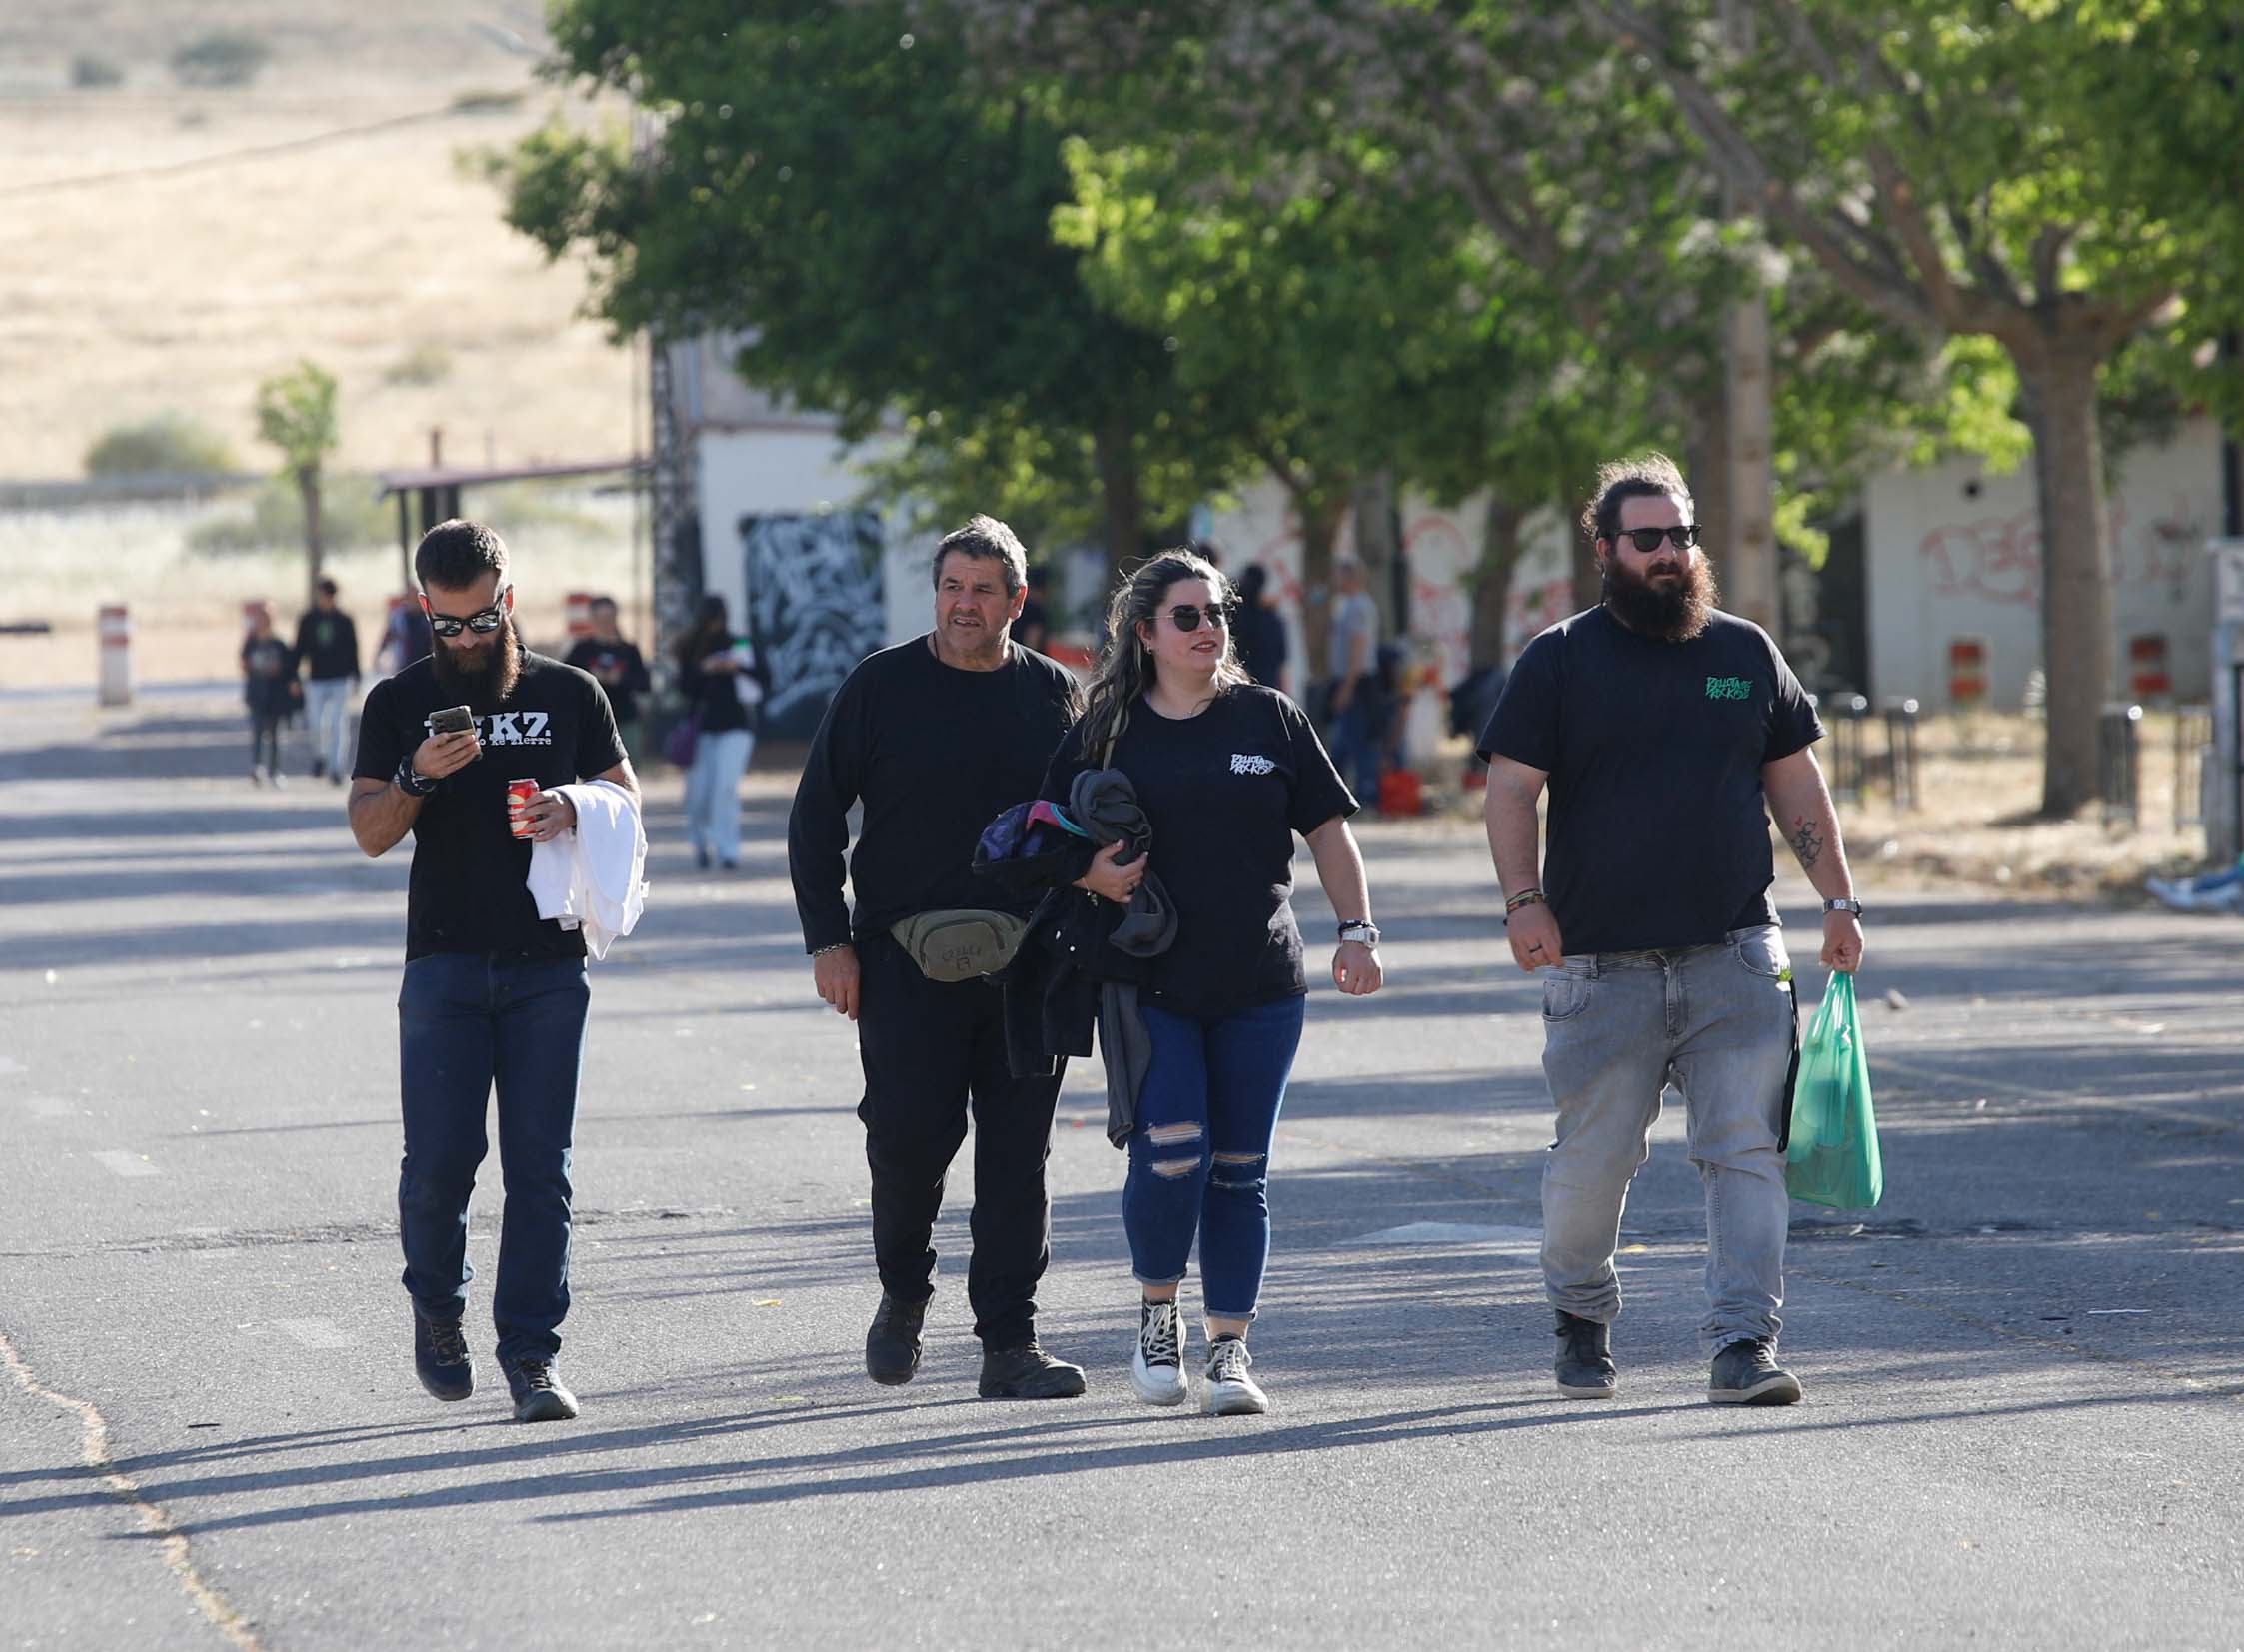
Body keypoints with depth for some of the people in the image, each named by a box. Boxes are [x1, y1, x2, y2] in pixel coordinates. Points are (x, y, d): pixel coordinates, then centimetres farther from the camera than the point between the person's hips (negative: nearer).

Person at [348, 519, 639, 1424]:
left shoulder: (568, 694, 10)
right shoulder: (398, 703, 7)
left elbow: (627, 798, 12)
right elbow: (370, 832, 2)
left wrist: (574, 810, -10)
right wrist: (417, 777, -17)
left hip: (548, 964, 1)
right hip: (446, 963, -1)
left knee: (540, 1164, -3)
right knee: (439, 1157, -7)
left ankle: (531, 1351, 1)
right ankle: (437, 1307, 19)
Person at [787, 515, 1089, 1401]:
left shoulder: (1053, 693, 8)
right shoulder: (882, 685, 1)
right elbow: (815, 815, 4)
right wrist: (827, 939, -4)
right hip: (904, 957, -2)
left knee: (1018, 1153, 0)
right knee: (911, 1129, -12)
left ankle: (1009, 1344, 4)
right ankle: (903, 1293, 14)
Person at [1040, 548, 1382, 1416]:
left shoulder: (1270, 719, 7)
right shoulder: (1104, 735, 4)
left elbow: (1329, 832, 10)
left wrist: (1357, 932, 1)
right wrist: (1093, 876, -11)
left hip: (1260, 987, 2)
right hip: (1149, 989, -2)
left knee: (1240, 1173, 2)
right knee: (1170, 1153, -16)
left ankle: (1230, 1349, 10)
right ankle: (1157, 1312, 8)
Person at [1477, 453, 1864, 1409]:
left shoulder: (1745, 651, 12)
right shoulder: (1561, 660, 4)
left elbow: (1795, 784, 17)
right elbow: (1510, 789, -1)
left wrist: (1838, 901, 11)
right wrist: (1524, 898, -15)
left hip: (1736, 960, 2)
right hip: (1603, 963, -2)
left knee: (1746, 1151, -8)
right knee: (1593, 1159, 4)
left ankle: (1743, 1342, -8)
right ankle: (1581, 1314, 28)